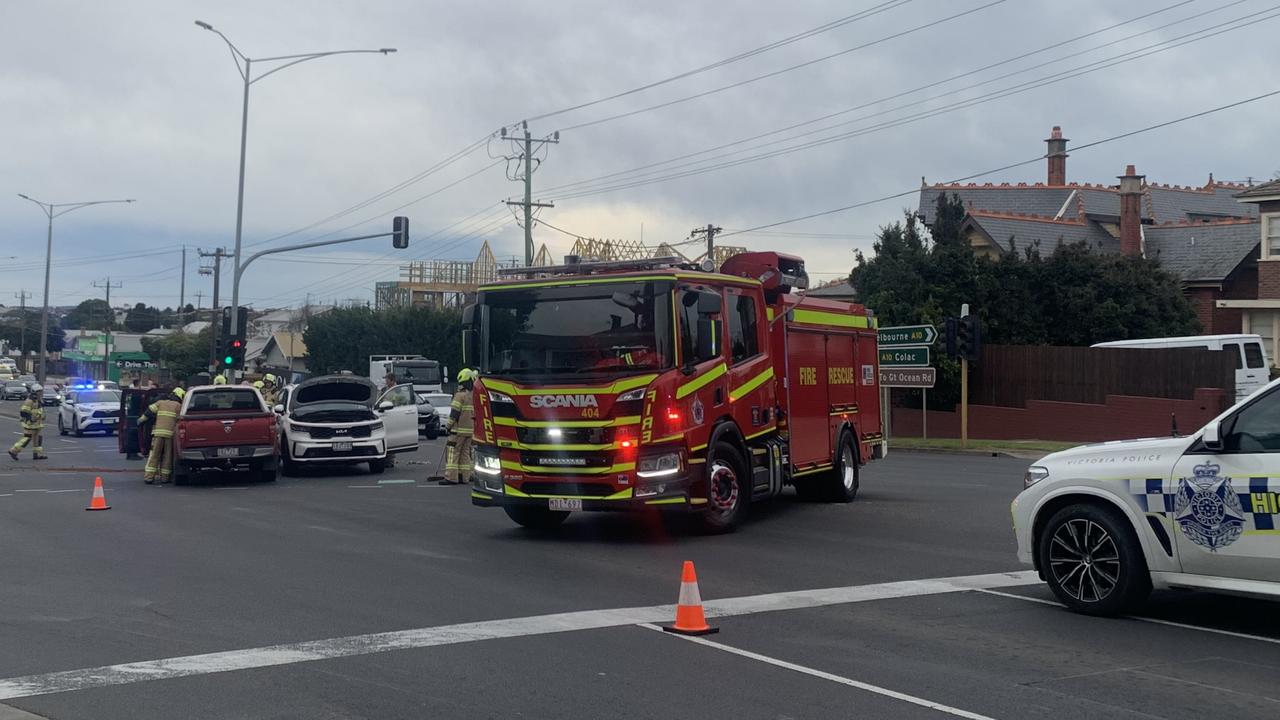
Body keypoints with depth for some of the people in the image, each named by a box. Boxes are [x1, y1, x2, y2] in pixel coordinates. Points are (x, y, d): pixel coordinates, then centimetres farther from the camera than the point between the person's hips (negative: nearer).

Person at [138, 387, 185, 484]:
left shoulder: (160, 402, 15)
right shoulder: (178, 406, 7)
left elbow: (150, 411, 9)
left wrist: (141, 420, 18)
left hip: (158, 432, 2)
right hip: (170, 433, -2)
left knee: (154, 455, 4)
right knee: (167, 456, 6)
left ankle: (148, 476, 0)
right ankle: (164, 477, 6)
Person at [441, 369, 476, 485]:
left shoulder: (460, 395, -12)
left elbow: (454, 414, -14)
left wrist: (448, 426, -3)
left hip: (459, 429, -7)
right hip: (471, 430, 7)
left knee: (453, 452, -5)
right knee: (465, 453, 13)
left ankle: (451, 477, -9)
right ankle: (464, 477, 13)